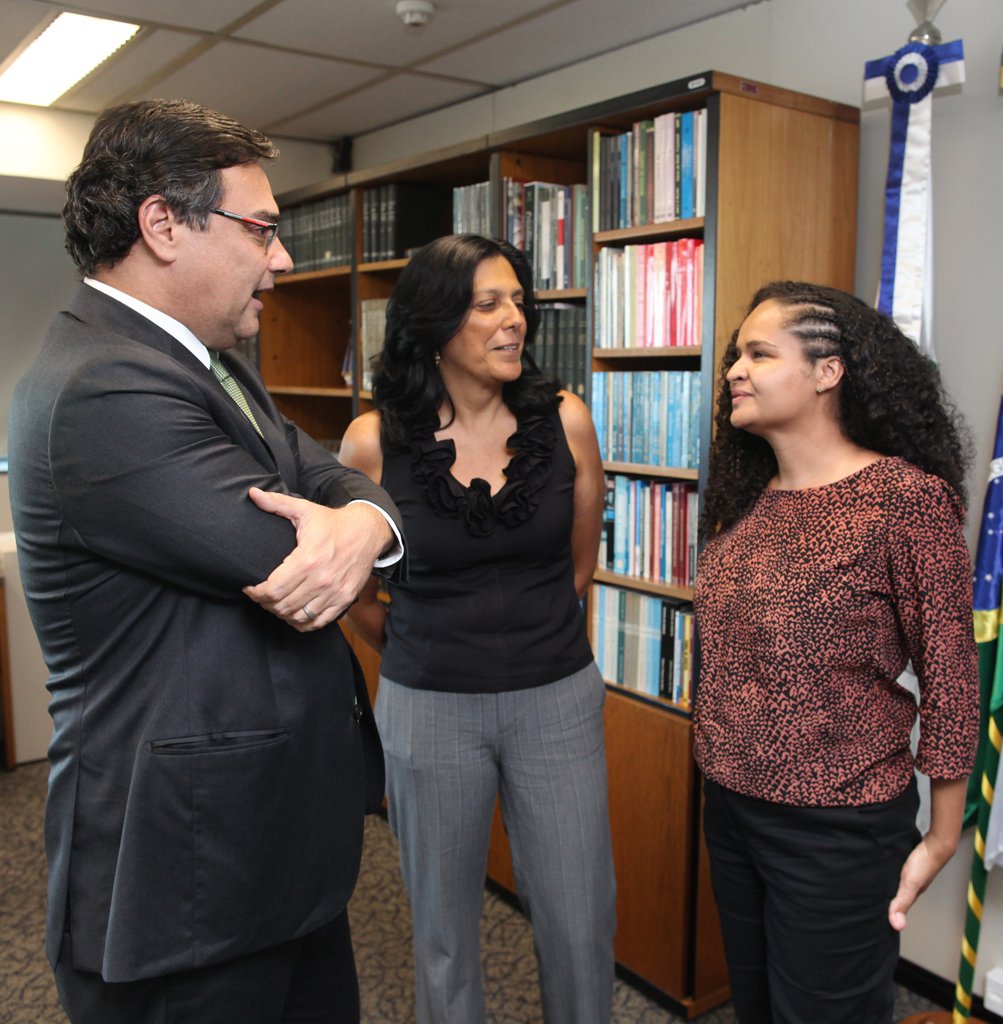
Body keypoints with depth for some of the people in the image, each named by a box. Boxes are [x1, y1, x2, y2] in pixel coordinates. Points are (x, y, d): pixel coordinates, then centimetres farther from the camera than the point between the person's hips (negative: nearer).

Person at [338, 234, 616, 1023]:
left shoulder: (565, 421, -7)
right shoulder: (375, 441, -12)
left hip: (558, 699, 1)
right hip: (429, 708, -1)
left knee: (582, 924, 10)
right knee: (445, 926, 17)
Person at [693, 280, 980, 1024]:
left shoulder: (907, 498, -17)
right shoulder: (749, 498, 3)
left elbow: (950, 676, -13)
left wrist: (940, 839, -8)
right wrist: (723, 776, 13)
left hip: (837, 829, -6)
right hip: (730, 807, 7)